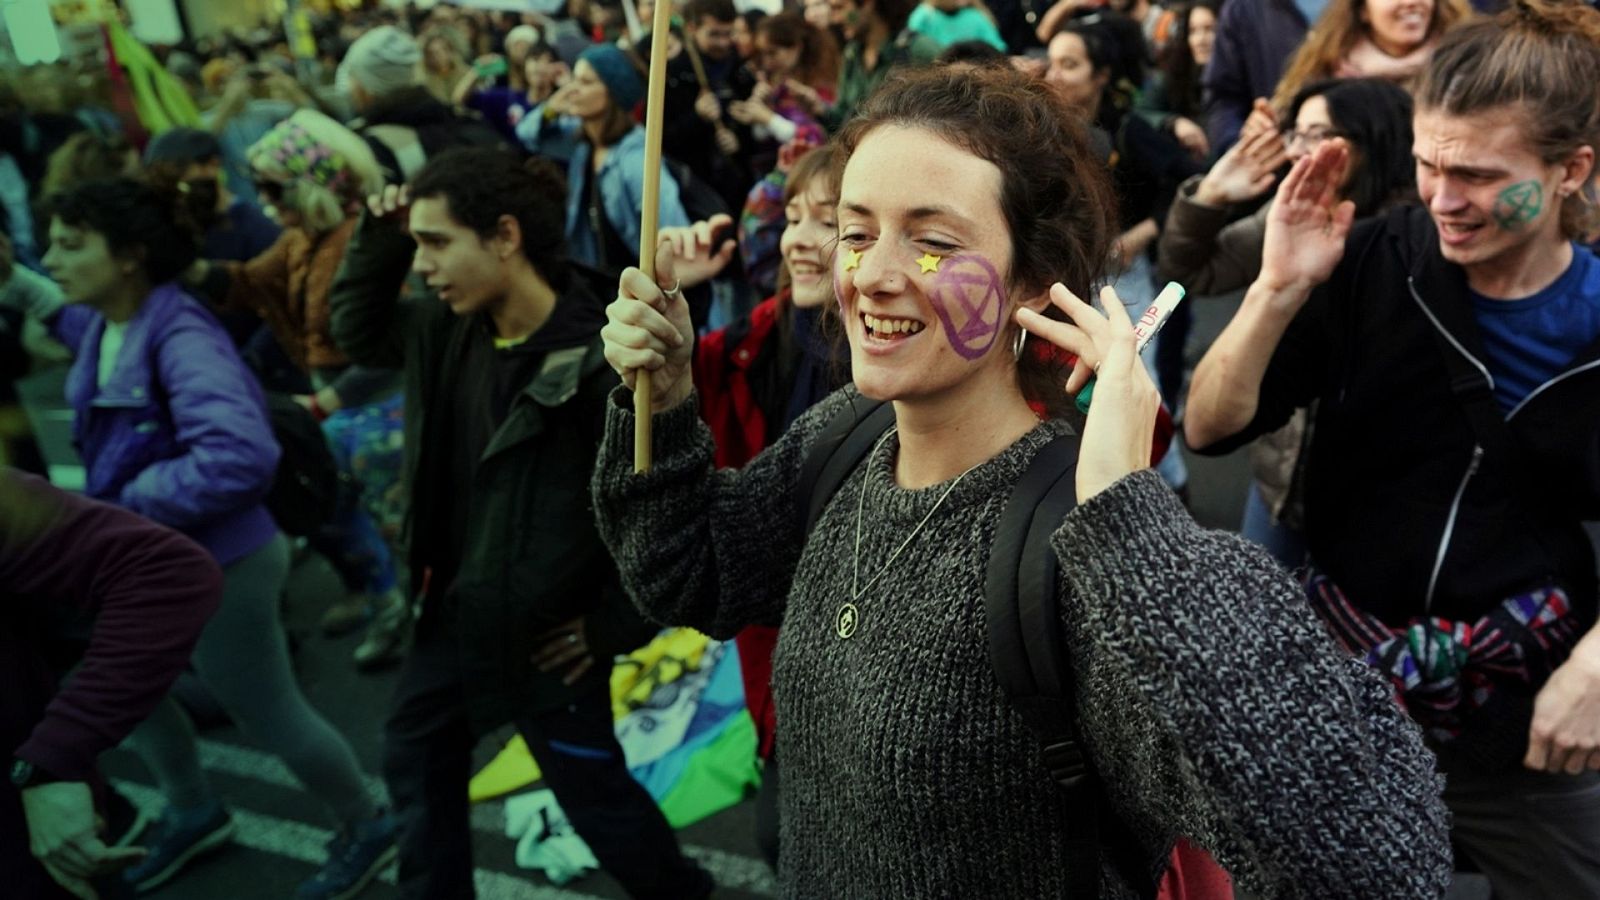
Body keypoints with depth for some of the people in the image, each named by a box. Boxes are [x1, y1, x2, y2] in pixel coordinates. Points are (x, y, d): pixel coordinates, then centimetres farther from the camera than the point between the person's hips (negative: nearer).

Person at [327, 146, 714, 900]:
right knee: (416, 757, 25)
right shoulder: (452, 327, -3)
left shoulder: (599, 362, -27)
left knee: (594, 793, 11)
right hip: (456, 611, 8)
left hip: (549, 632, -7)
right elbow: (358, 331, 16)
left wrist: (618, 624, -17)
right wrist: (378, 241, -2)